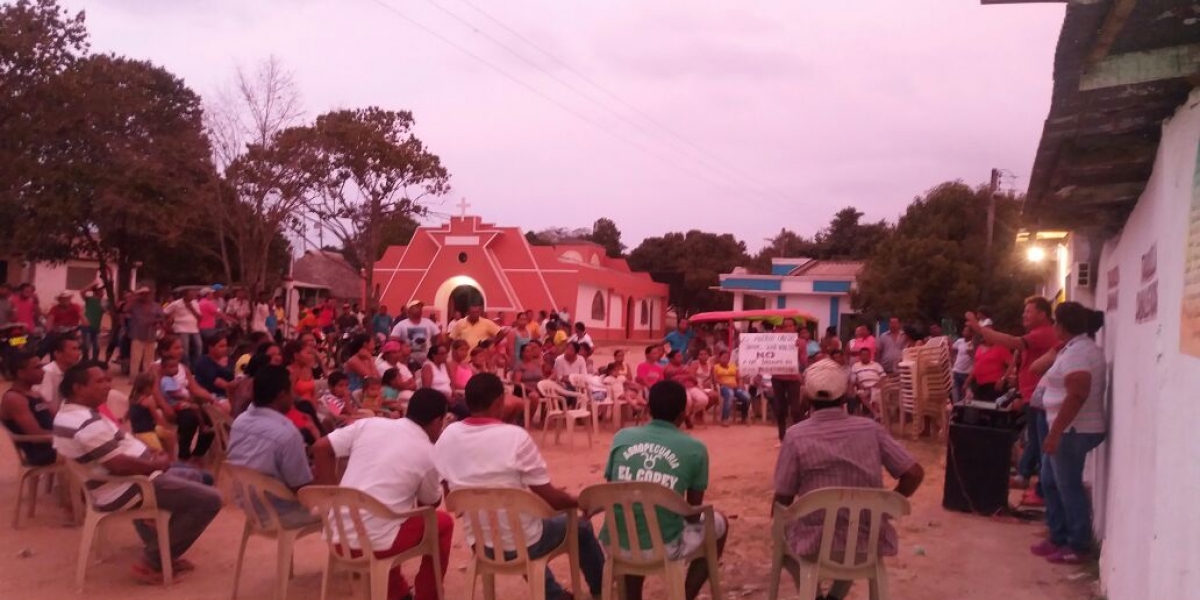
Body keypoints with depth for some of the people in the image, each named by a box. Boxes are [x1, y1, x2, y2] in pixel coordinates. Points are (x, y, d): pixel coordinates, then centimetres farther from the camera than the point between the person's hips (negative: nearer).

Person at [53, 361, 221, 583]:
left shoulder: (70, 413, 10)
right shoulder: (88, 424, -25)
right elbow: (119, 465, -30)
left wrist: (149, 454, 5)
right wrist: (157, 464, -13)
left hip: (119, 484, 11)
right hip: (125, 490, -11)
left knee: (199, 478, 25)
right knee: (209, 500, -16)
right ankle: (153, 562, -6)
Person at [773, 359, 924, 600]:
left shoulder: (796, 435, -12)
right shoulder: (870, 429, -5)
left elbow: (783, 500, -7)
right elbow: (915, 473, -3)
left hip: (815, 542, -2)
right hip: (869, 540, 3)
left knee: (783, 525, 30)